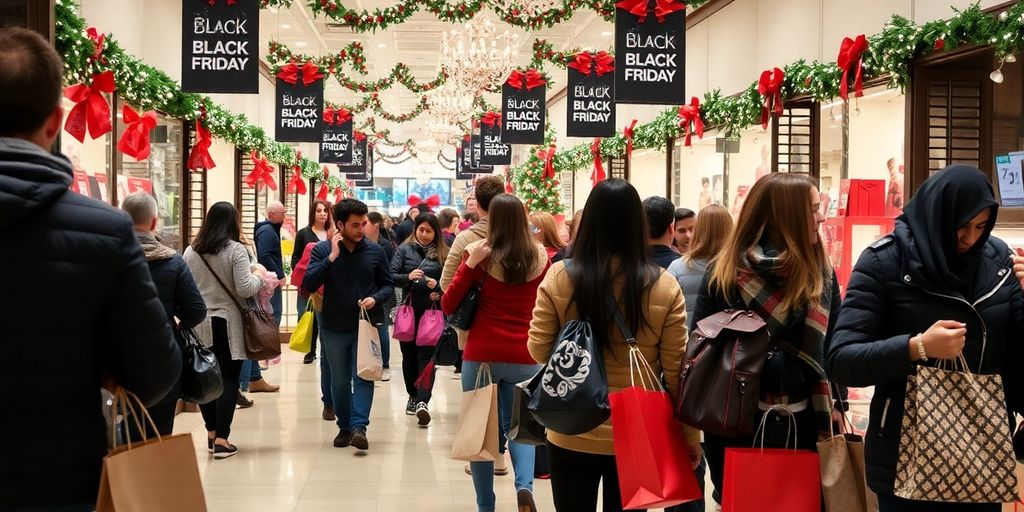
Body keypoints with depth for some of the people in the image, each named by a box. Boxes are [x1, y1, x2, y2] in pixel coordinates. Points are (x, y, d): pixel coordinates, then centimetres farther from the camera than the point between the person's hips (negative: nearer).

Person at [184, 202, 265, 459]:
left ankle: (211, 433, 20)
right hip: (227, 323, -4)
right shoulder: (236, 250, -9)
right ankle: (221, 440, -3)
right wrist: (259, 278, 4)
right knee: (228, 379, -1)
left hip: (199, 324, 4)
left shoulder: (190, 251, 5)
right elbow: (245, 289, -15)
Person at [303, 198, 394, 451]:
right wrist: (332, 257, -21)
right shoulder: (323, 250, -4)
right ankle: (345, 427, 21)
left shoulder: (375, 251, -1)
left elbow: (388, 285, 7)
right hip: (334, 327, 1)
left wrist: (376, 298, -14)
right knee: (339, 381, 10)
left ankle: (359, 426, -12)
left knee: (363, 377, -9)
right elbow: (308, 284, -15)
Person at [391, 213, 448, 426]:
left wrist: (439, 287, -17)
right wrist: (407, 277, -23)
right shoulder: (405, 249, 4)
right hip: (409, 308, 2)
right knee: (409, 354, 10)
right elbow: (391, 275, -4)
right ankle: (413, 396, 26)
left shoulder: (442, 253, 2)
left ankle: (422, 401, -16)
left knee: (426, 355, -8)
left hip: (432, 309, -2)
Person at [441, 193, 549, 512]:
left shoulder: (481, 256, -8)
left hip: (482, 356, -2)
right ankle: (524, 485, -8)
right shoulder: (540, 256, 1)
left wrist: (470, 264, -10)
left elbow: (447, 306, -5)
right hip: (526, 358, 2)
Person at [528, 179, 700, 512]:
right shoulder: (664, 287, -10)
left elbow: (539, 351, -3)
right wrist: (690, 435, 5)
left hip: (572, 435, 0)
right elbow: (677, 371, -6)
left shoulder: (558, 278, -10)